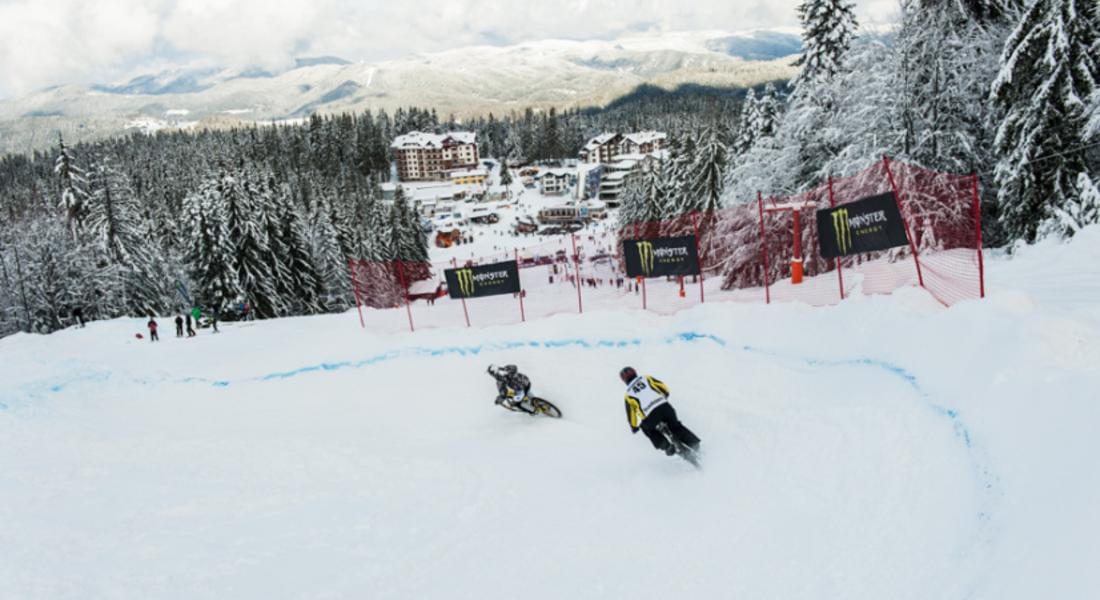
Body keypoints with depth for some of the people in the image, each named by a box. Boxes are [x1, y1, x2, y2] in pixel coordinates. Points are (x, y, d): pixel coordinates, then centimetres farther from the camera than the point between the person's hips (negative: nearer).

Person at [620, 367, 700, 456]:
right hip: (664, 406, 2)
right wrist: (665, 397, 39)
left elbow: (631, 413, 13)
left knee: (647, 428, 28)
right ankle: (694, 443, 8)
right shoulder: (646, 378, 17)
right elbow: (664, 388, 17)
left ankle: (666, 446, 12)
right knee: (675, 426, 22)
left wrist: (634, 427, 29)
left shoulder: (628, 394, 13)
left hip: (651, 416, -2)